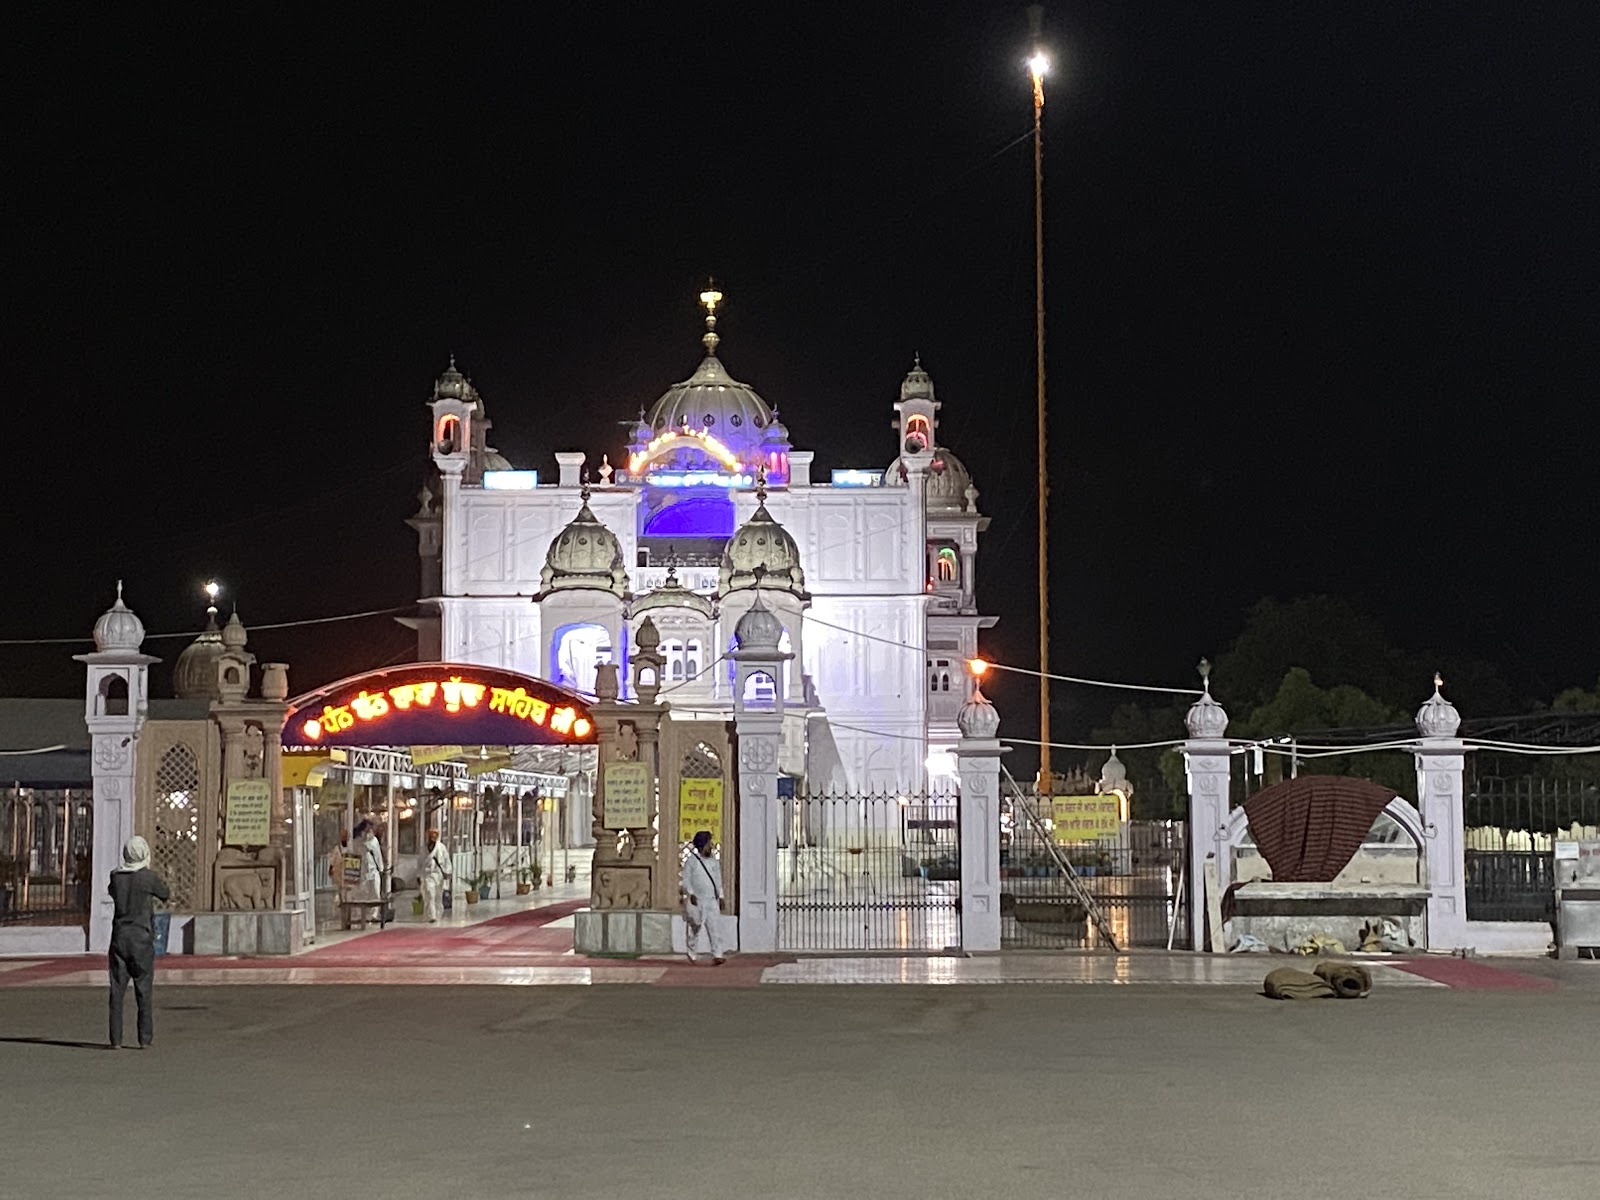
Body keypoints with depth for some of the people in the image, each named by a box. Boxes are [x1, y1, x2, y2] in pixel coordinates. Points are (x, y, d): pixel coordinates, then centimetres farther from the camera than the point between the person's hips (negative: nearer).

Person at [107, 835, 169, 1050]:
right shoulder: (149, 878, -9)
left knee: (117, 990, 4)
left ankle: (116, 1039, 1)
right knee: (144, 991, 4)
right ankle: (145, 1039, 3)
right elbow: (167, 895, 7)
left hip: (119, 938, 2)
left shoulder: (115, 877, 1)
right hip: (142, 940, -2)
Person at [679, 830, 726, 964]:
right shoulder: (691, 861, -3)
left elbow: (718, 880, 17)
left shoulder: (714, 861, 11)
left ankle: (717, 955, -16)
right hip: (696, 900, -3)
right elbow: (686, 879, -5)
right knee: (694, 927, 8)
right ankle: (691, 953, 26)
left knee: (714, 927, -10)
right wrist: (691, 894, -17)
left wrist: (720, 896, 12)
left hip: (711, 900, 3)